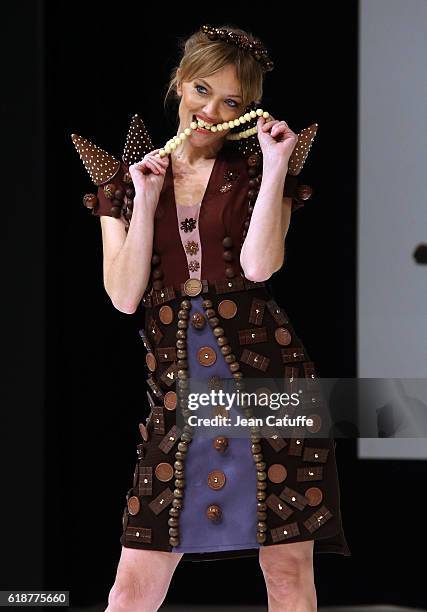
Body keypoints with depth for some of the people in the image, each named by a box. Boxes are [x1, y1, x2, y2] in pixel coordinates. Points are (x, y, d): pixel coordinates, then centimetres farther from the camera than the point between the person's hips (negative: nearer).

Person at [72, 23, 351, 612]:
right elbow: (124, 295, 0)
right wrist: (145, 198, -6)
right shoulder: (127, 179, 11)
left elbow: (259, 264, -10)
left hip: (265, 377, -1)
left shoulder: (259, 172, 8)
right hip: (176, 384, 1)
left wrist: (276, 165, -11)